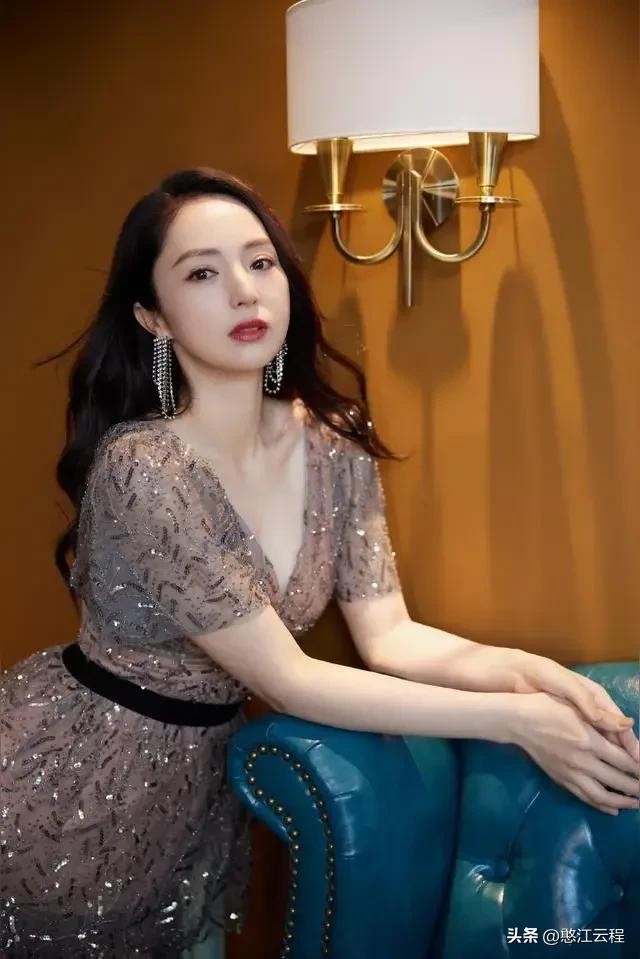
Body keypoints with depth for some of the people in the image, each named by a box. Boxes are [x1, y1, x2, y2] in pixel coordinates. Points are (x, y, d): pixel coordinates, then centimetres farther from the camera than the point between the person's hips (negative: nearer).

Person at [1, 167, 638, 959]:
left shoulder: (336, 444, -8)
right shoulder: (140, 469, -28)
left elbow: (386, 634, -7)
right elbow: (287, 679, -26)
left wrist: (519, 667, -26)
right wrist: (514, 719, -28)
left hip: (197, 777, 6)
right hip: (70, 783, -5)